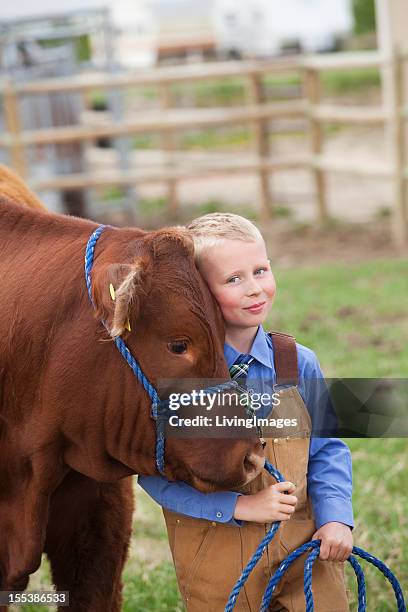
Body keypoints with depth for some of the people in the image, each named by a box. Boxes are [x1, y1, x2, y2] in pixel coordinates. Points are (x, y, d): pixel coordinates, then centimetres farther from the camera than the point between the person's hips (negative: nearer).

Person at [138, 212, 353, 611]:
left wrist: (335, 517, -7)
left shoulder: (299, 364, 0)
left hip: (305, 546, 3)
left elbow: (326, 451, 9)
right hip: (217, 559, -3)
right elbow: (155, 472, -13)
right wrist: (240, 506, -21)